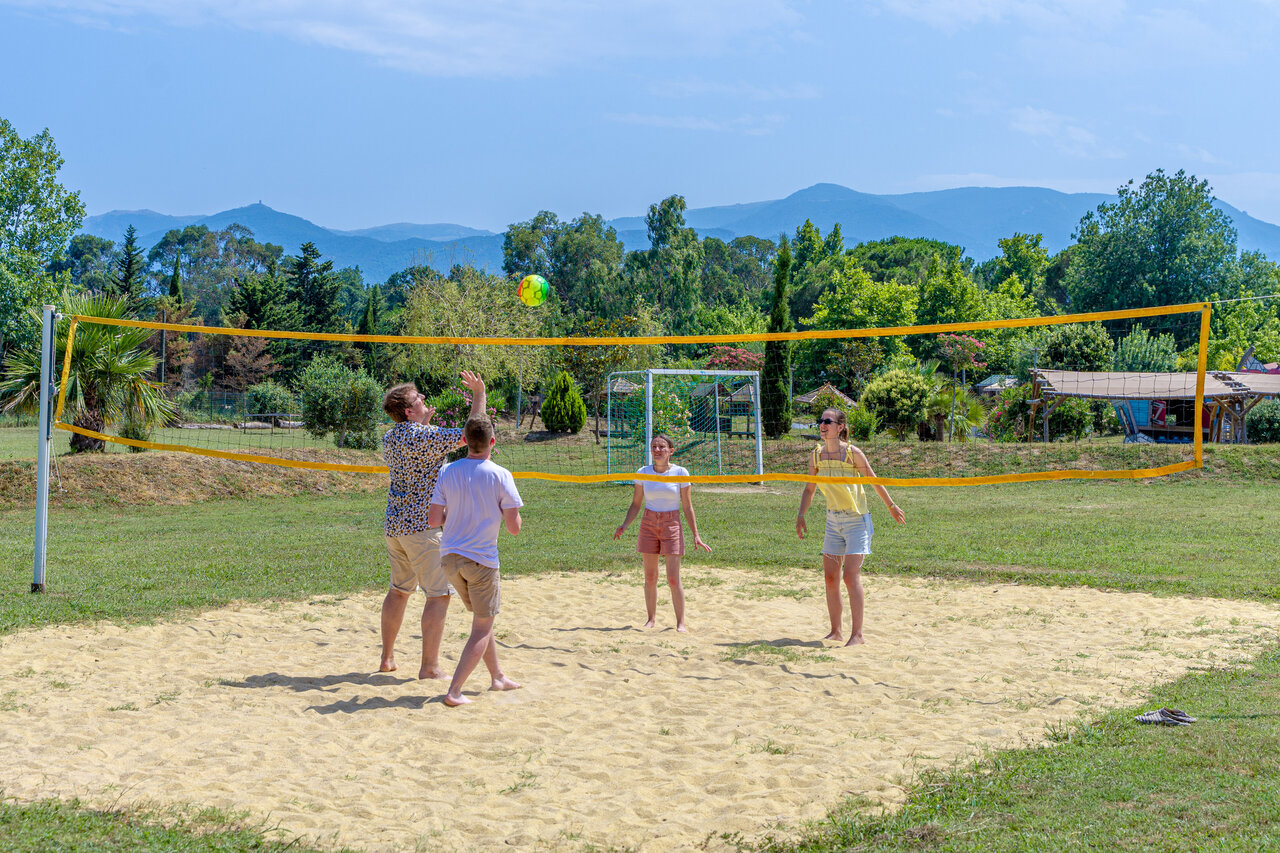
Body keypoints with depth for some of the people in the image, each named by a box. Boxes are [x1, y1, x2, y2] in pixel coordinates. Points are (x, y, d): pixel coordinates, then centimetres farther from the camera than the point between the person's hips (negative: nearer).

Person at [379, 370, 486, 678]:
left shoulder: (390, 438, 9)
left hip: (394, 523, 8)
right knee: (438, 594, -3)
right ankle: (429, 666, -6)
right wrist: (479, 394, -5)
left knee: (399, 590, 19)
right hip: (423, 525, -8)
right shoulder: (427, 436, -16)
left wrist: (424, 421, 29)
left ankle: (387, 658, 25)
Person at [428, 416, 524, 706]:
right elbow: (514, 528, -12)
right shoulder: (500, 476, -11)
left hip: (450, 557, 5)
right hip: (481, 559, -5)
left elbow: (434, 519, 0)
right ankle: (454, 691, -5)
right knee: (482, 628, 5)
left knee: (482, 619, 23)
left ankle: (497, 676, 35)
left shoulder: (449, 472, 0)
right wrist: (510, 510, 9)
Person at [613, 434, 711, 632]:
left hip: (672, 525, -2)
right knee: (650, 577, 5)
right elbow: (636, 504, 9)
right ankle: (652, 618, 18)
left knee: (673, 578, -6)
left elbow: (687, 506, 1)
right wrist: (624, 525, -6)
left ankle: (680, 622, 3)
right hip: (648, 524, 2)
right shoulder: (643, 473, 2)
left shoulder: (680, 473, -3)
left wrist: (696, 534, -2)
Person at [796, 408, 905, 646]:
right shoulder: (816, 455, 1)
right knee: (830, 577, 5)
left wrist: (891, 507, 6)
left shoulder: (852, 453, -13)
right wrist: (801, 515, 6)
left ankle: (857, 634, -8)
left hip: (856, 519, -5)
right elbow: (809, 488, 13)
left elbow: (874, 481, -2)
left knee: (850, 575, -14)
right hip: (833, 520, 5)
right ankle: (836, 631, 18)